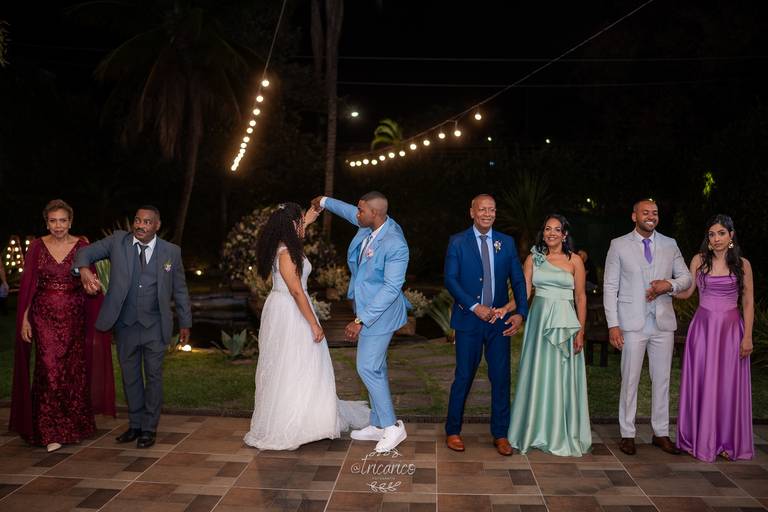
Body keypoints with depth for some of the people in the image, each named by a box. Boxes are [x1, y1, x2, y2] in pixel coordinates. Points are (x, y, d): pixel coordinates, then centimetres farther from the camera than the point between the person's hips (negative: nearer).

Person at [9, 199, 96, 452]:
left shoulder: (82, 246, 0)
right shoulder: (37, 246, 1)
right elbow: (27, 284, 1)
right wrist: (24, 318, -2)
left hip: (74, 316, 1)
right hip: (44, 316, 0)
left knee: (74, 371, 8)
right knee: (49, 370, -5)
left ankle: (73, 426, 27)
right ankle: (51, 431, 5)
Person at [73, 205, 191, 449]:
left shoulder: (171, 251, -3)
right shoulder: (118, 241, -1)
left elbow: (179, 289, 4)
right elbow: (86, 251, -1)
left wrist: (185, 322, 7)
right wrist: (84, 269, -25)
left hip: (155, 327, -2)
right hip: (125, 325, 2)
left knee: (153, 376, 4)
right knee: (130, 377, 13)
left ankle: (149, 428, 18)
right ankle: (135, 424, 28)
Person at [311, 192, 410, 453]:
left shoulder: (395, 245, -25)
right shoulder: (369, 225, 0)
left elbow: (392, 288, -25)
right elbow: (350, 211, 23)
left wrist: (361, 321, -25)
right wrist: (325, 202, 36)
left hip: (379, 313, -9)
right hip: (365, 308, 9)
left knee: (368, 368, -7)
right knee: (376, 368, 14)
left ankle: (392, 426, 6)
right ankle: (378, 426, 25)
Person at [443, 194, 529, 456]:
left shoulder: (507, 242, 7)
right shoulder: (457, 242, 0)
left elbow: (518, 280, 6)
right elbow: (450, 279, -7)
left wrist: (520, 312, -7)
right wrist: (475, 307, -16)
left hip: (499, 320, 3)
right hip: (468, 319, -2)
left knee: (501, 377, 6)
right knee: (464, 377, 4)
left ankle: (500, 434, 20)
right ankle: (453, 431, 21)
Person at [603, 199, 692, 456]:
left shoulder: (670, 244, 9)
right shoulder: (619, 245, 0)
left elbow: (686, 278, 13)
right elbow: (610, 287, -2)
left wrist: (670, 284, -11)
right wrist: (613, 324, -9)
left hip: (663, 322, 3)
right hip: (633, 323, -3)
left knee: (662, 379, 10)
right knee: (630, 380, 3)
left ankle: (661, 433, 22)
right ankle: (627, 434, 14)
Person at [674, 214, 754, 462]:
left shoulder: (742, 264, 2)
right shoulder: (699, 260, 2)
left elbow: (748, 303, 2)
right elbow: (686, 291, 3)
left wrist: (747, 336, -4)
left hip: (731, 329, 0)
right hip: (703, 327, 0)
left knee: (729, 385, 4)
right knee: (701, 384, 3)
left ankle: (728, 441, 17)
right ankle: (701, 439, 15)